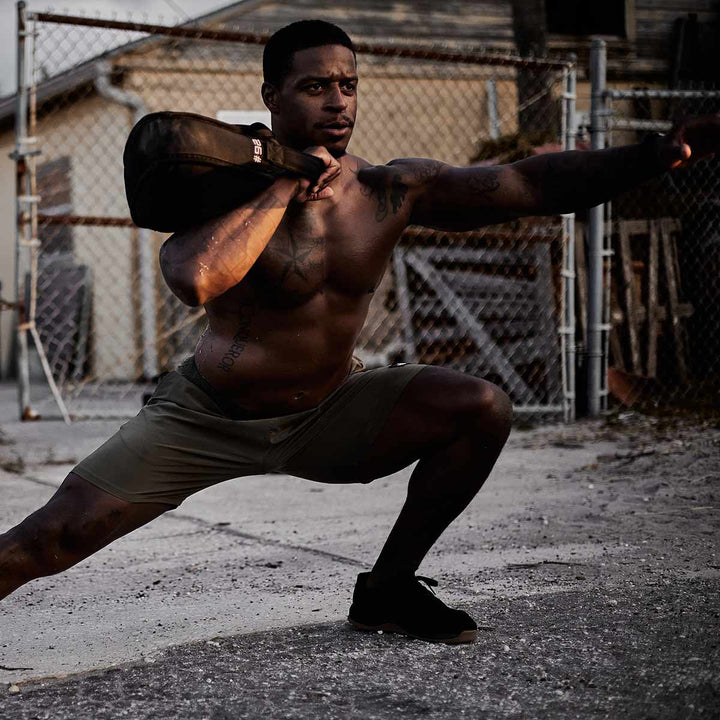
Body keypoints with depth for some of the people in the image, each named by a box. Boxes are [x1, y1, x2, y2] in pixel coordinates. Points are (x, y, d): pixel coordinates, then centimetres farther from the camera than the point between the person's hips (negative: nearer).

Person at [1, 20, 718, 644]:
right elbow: (195, 280, -42)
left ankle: (386, 589, 4)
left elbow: (533, 184, -14)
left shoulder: (393, 190, -9)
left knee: (483, 409, -13)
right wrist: (286, 187, -32)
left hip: (328, 412, 4)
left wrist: (655, 153, -26)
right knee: (61, 531, -17)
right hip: (207, 418, -4)